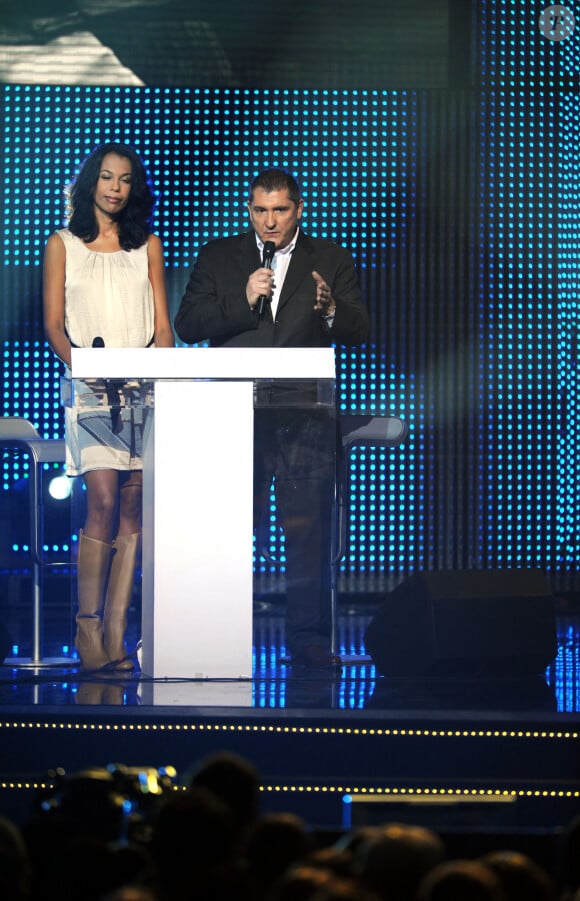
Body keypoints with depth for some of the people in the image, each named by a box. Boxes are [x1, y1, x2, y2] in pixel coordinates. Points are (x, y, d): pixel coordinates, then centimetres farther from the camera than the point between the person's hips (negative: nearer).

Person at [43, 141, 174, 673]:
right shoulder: (63, 245, 11)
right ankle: (89, 634, -13)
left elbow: (162, 324, 13)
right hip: (90, 388, -3)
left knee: (132, 513, -4)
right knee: (104, 504, -16)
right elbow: (54, 326, 4)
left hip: (143, 388, 3)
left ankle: (115, 639, -4)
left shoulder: (147, 246, 17)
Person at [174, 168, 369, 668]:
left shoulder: (331, 260, 10)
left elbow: (358, 332, 3)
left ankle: (308, 636, 0)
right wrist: (243, 301, -12)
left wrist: (331, 309, -19)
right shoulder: (218, 257, 10)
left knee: (308, 527, -4)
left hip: (305, 414, 0)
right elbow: (187, 326, 2)